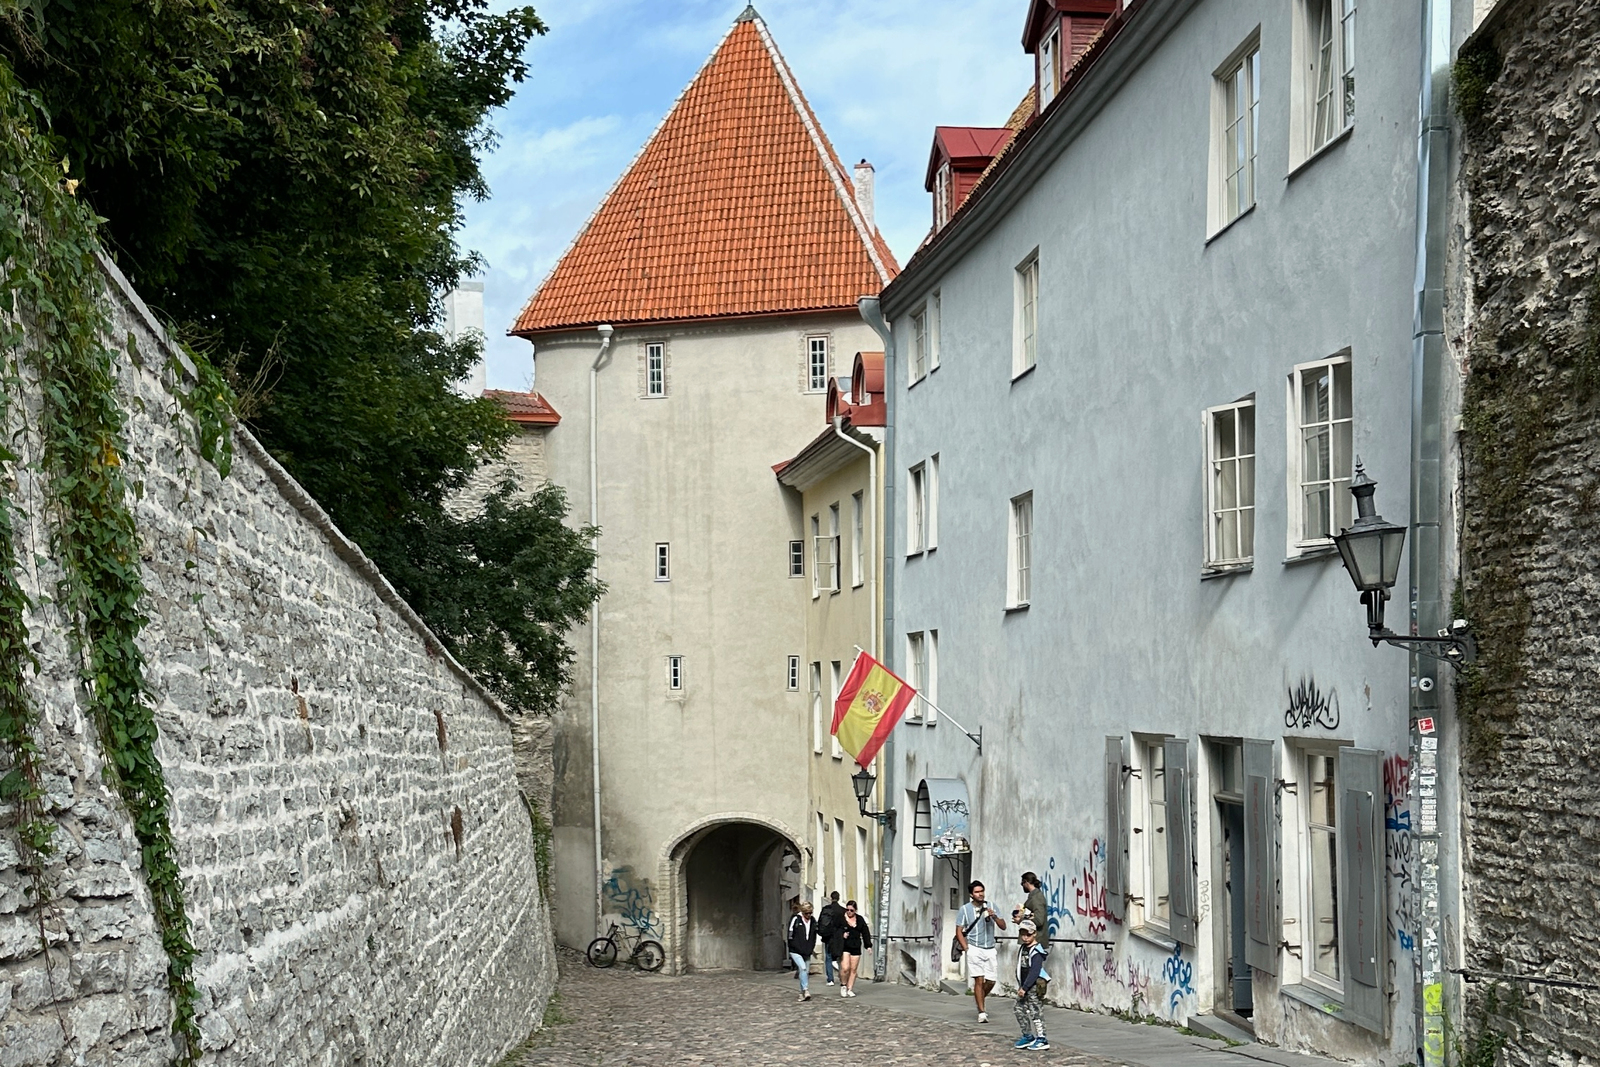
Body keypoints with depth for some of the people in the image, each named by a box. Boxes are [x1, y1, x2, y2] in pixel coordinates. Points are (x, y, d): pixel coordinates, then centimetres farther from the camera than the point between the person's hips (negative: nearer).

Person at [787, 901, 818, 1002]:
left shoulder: (812, 921, 8)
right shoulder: (795, 919, -9)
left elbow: (814, 936, 20)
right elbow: (790, 936, -8)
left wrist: (812, 948, 10)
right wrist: (798, 948, -8)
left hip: (807, 952, 6)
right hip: (796, 951, -6)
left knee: (806, 972, 5)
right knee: (803, 968, -23)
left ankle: (802, 993, 13)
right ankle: (805, 990, -24)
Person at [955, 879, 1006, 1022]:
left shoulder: (991, 906, 6)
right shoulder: (965, 909, -1)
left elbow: (1003, 926, 3)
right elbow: (959, 931, 2)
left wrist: (994, 917, -15)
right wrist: (966, 949, -7)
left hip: (990, 950, 3)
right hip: (975, 949, -3)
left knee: (991, 981, 5)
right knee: (979, 980, -10)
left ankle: (980, 1002, 31)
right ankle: (982, 1012, -4)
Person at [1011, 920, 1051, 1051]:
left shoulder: (1036, 951, -16)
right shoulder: (1022, 948, 12)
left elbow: (1034, 972, -23)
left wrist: (1025, 987, -24)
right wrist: (1020, 986, 15)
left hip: (1035, 986, -9)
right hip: (1024, 986, 9)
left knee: (1035, 1012, -6)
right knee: (1020, 1010, 13)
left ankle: (1042, 1039, -1)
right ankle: (1028, 1036, 24)